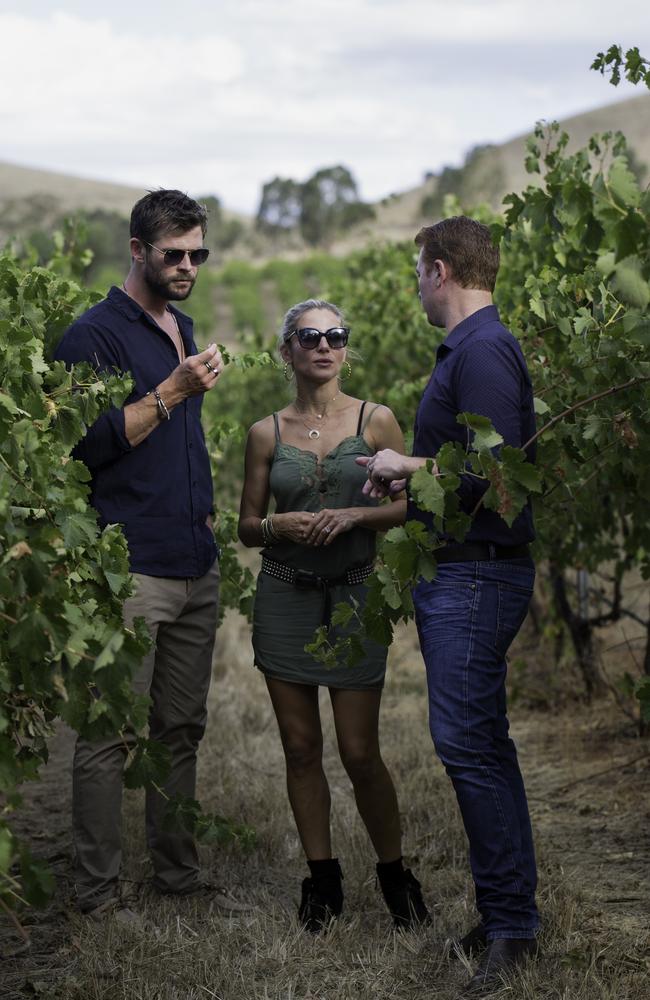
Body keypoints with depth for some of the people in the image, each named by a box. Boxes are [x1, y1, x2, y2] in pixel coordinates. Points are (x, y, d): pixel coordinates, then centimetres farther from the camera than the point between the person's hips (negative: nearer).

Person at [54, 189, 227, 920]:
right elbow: (90, 445, -15)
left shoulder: (182, 330, 18)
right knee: (111, 735, -5)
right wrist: (172, 391, -18)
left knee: (181, 729, 12)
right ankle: (97, 893, 3)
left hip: (195, 566, 8)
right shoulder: (96, 335, -7)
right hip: (130, 570, -8)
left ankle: (178, 875, 22)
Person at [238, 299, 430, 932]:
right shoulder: (267, 433, 5)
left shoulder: (376, 421, 1)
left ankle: (395, 874, 16)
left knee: (360, 754, -3)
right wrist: (278, 526, -12)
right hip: (284, 596, 2)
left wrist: (354, 514, -14)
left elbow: (408, 505, 2)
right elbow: (246, 526, 9)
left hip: (354, 595, -2)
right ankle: (322, 878, 19)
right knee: (300, 748, 5)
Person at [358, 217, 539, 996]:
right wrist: (406, 481, 17)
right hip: (457, 572, 11)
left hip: (476, 574, -11)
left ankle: (509, 920, -5)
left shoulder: (482, 352, -15)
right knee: (480, 742, 13)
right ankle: (506, 913, 20)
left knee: (466, 741, -11)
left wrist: (408, 465, -11)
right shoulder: (467, 349, 18)